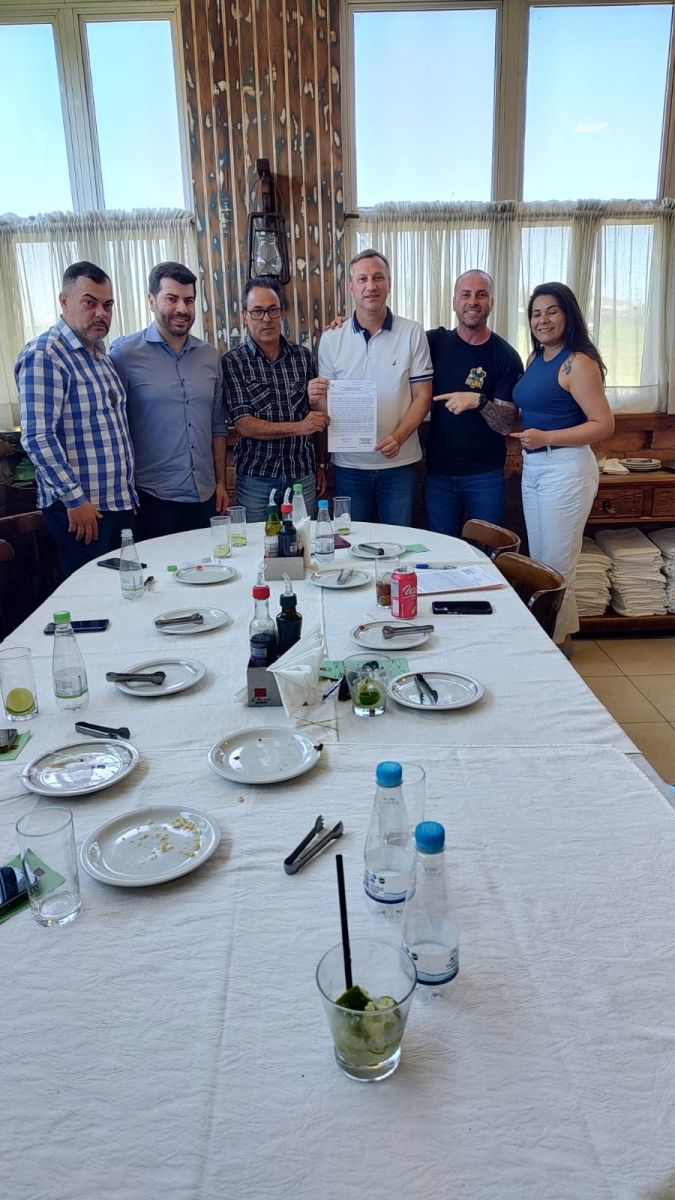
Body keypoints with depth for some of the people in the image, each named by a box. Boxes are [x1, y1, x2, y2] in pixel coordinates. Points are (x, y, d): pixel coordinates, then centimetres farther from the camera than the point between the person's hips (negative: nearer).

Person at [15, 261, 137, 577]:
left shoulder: (100, 355, 15)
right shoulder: (43, 355, -12)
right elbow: (37, 438, -20)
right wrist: (76, 499, -19)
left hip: (120, 504, 8)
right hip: (79, 509, -8)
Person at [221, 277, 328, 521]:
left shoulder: (302, 356, 7)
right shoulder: (232, 362, -3)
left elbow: (317, 416, 14)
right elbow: (244, 425, -12)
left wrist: (320, 464, 12)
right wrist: (298, 427, -19)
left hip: (303, 475, 3)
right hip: (256, 479, -3)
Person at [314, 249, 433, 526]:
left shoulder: (412, 333, -2)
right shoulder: (331, 339, 2)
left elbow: (422, 396, -2)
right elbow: (326, 403, 6)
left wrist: (398, 437, -18)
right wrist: (319, 396, -18)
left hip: (399, 461, -1)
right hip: (349, 463, 1)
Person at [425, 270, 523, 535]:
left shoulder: (506, 357, -5)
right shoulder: (435, 342, 0)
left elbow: (506, 424, -8)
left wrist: (479, 402, -26)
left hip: (485, 475, -2)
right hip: (438, 472, 2)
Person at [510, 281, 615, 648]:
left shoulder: (578, 363, -13)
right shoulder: (535, 359, 11)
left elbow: (604, 424, -17)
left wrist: (545, 438, -23)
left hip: (565, 467, -9)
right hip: (532, 467, 9)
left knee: (556, 563, 0)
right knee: (538, 559, 15)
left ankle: (559, 640, 15)